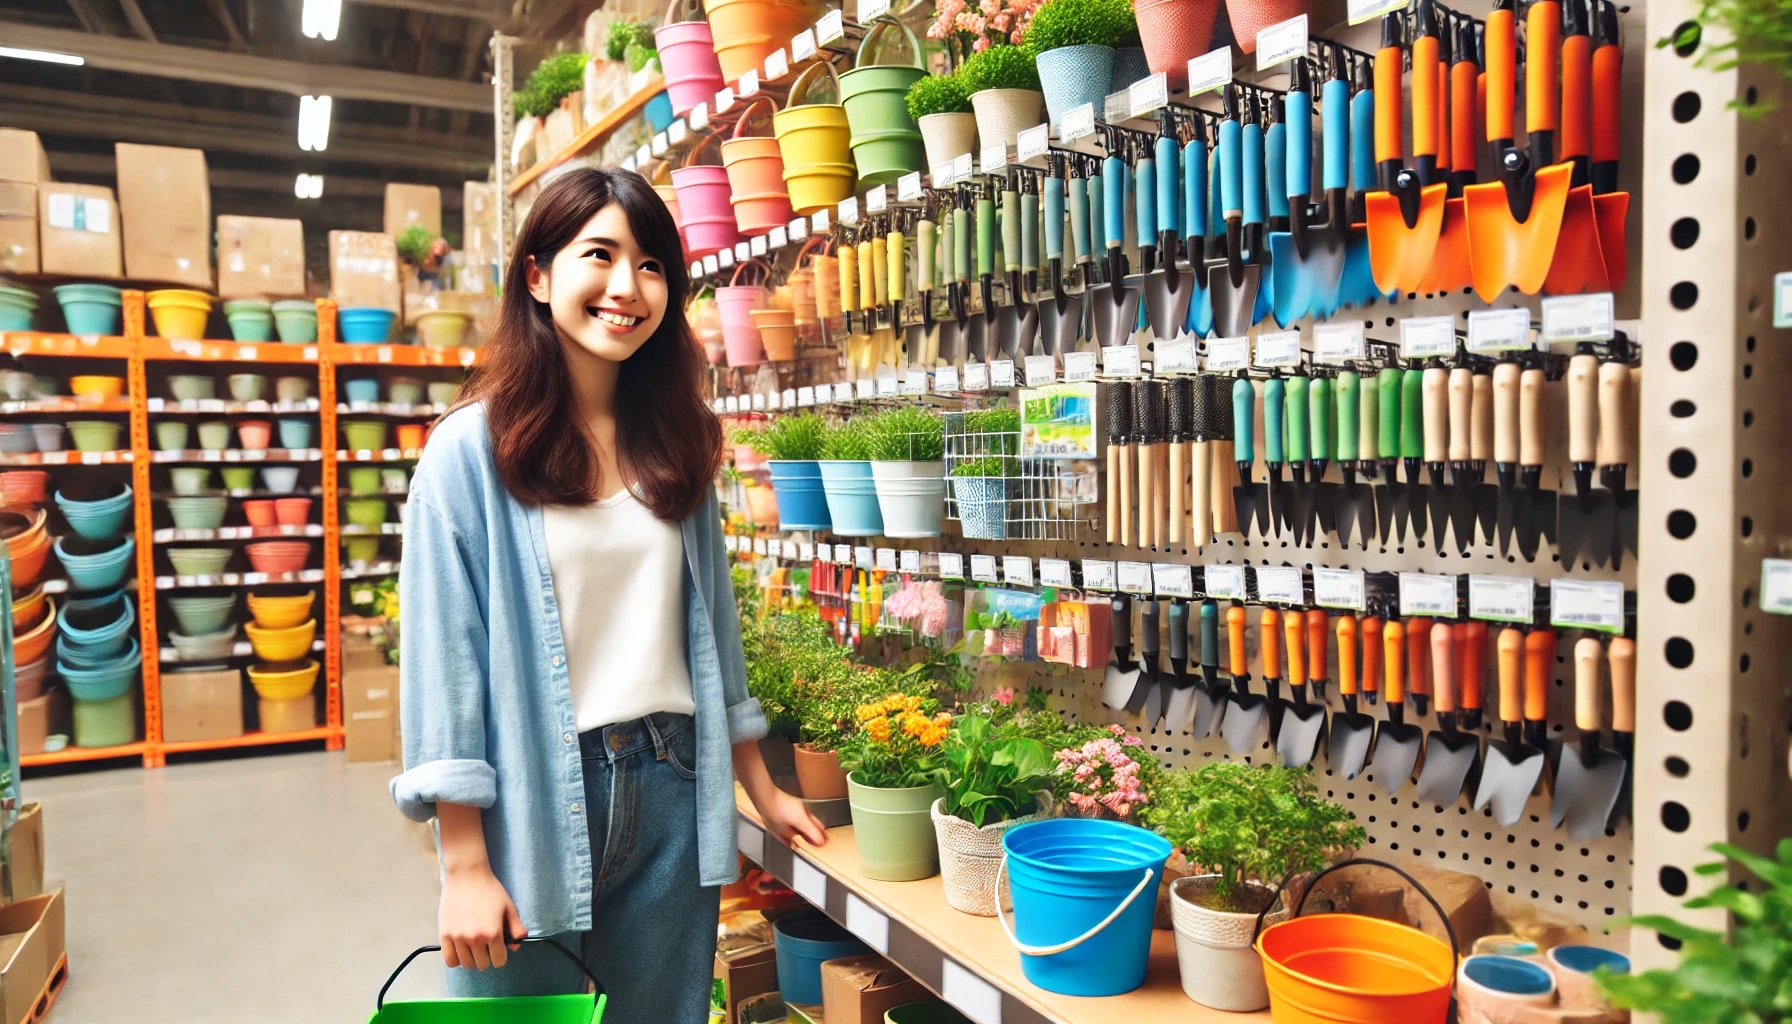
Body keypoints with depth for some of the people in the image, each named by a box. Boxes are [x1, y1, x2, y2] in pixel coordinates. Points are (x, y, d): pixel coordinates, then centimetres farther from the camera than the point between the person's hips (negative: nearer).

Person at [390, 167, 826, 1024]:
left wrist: (763, 793, 13)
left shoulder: (673, 444, 7)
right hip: (531, 806, -4)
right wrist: (465, 866, -11)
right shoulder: (473, 448, -8)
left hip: (670, 798, 4)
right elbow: (444, 656, -10)